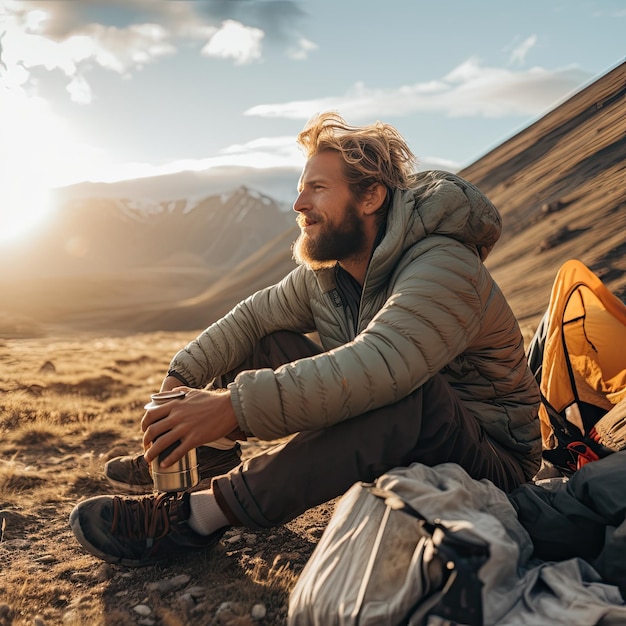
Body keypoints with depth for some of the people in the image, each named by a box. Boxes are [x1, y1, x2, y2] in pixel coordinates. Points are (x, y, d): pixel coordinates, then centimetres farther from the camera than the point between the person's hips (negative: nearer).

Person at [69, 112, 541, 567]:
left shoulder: (444, 267, -26)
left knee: (407, 393, -40)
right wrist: (183, 377, -11)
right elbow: (253, 316, 5)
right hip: (395, 441, 7)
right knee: (271, 347, 0)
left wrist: (235, 406, -43)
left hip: (491, 457, -6)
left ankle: (200, 514, -35)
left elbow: (378, 366, -41)